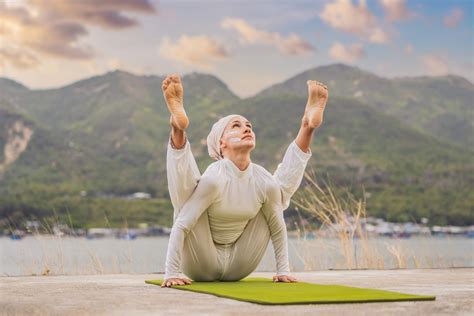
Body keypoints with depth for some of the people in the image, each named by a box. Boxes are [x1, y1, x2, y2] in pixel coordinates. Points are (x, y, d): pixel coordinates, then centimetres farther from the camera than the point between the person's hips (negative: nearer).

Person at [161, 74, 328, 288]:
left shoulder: (265, 182, -9)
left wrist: (283, 271, 4)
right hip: (202, 265, -4)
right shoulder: (214, 179, -24)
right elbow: (180, 225, -26)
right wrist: (171, 273, -31)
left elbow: (278, 229, 5)